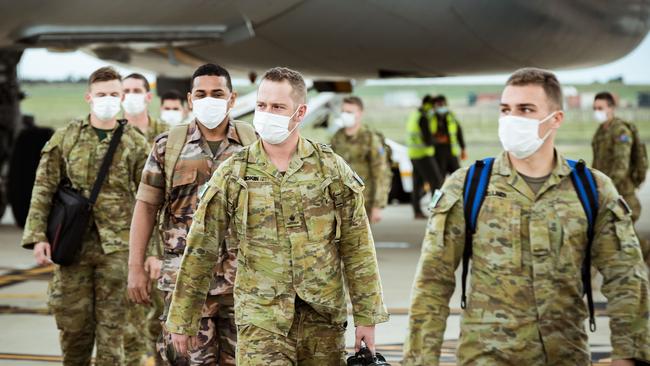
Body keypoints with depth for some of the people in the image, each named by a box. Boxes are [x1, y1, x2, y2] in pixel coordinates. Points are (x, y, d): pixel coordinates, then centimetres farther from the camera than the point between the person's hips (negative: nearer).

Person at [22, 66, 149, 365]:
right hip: (73, 245, 1)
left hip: (116, 247, -1)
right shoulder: (65, 137, 6)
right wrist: (37, 235, -5)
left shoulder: (136, 143, 4)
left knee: (111, 328, 0)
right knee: (73, 324, 7)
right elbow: (43, 189, 5)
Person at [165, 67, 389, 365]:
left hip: (324, 317, 1)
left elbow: (357, 249, 3)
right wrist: (181, 320, 4)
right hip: (260, 321, -1)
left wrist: (367, 316, 0)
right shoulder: (232, 174, 1)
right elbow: (200, 250, 4)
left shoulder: (331, 168, 1)